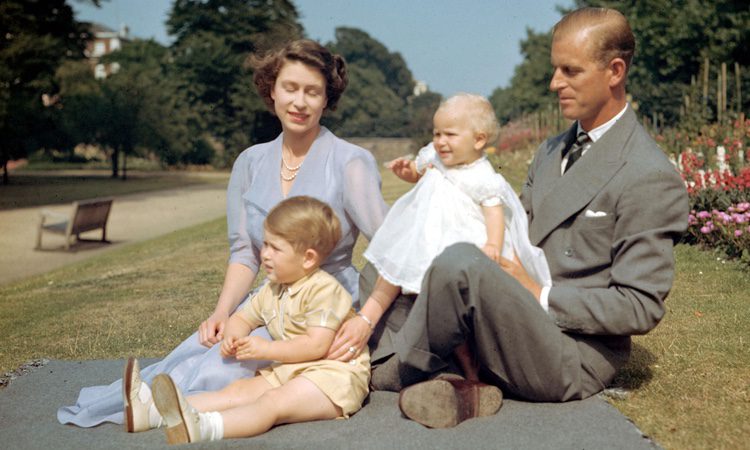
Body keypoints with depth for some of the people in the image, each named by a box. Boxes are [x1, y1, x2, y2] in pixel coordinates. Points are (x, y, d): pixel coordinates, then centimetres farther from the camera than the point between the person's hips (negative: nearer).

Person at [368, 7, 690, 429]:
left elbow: (642, 308, -14)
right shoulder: (552, 151, 13)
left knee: (461, 260, -31)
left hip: (574, 361, -8)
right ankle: (466, 386, -9)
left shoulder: (650, 177, -13)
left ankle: (400, 373, -5)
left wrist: (540, 296, -18)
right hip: (524, 323, 9)